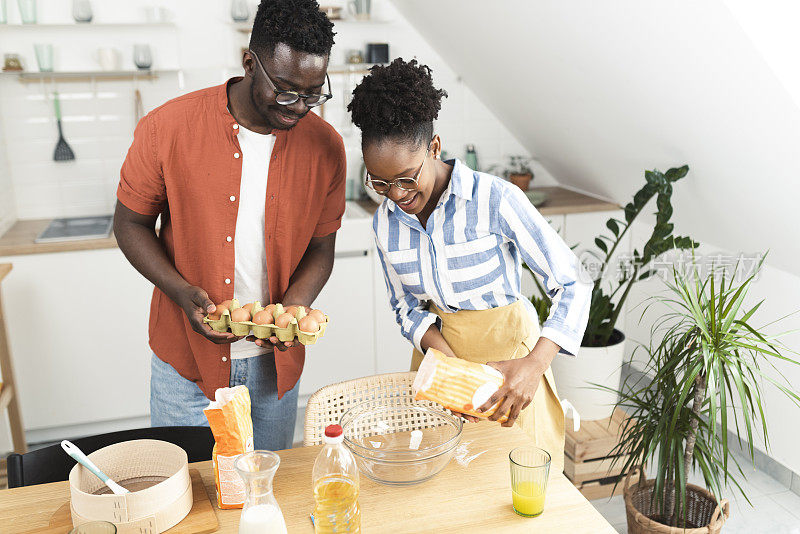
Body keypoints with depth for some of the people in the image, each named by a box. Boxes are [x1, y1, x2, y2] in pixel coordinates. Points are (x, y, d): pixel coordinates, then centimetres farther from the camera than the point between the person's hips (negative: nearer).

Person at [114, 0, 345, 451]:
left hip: (275, 363, 2)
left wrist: (293, 308, -16)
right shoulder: (168, 127, -13)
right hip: (186, 362, -1)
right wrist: (181, 291, -18)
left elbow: (321, 248, 2)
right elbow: (130, 222, -2)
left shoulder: (326, 147, -7)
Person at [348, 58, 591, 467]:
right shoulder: (385, 223, -6)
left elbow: (572, 285, -19)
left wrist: (533, 366, -31)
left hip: (506, 349, -4)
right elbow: (407, 306, 4)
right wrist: (450, 363, -14)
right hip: (437, 346, 4)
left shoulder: (494, 200, -22)